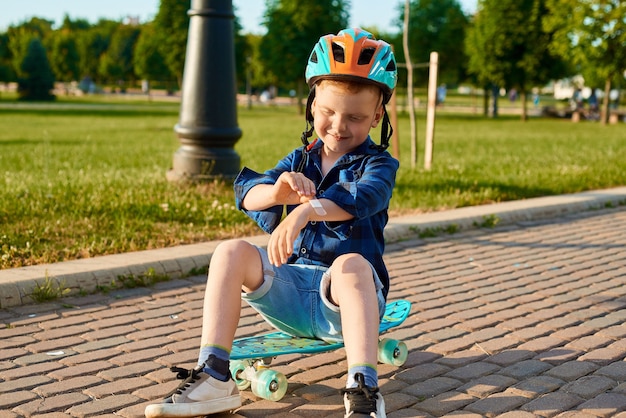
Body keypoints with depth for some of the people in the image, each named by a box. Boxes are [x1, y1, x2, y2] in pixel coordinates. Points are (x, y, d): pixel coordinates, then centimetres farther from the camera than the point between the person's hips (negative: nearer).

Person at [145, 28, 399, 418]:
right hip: (291, 287, 4)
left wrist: (304, 211, -44)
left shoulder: (377, 164, 0)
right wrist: (276, 191, -30)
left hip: (346, 298, -4)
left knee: (351, 265, -38)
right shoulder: (299, 160, 14)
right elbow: (247, 194, -4)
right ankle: (213, 379, -23)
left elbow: (362, 197, -25)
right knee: (232, 252, -20)